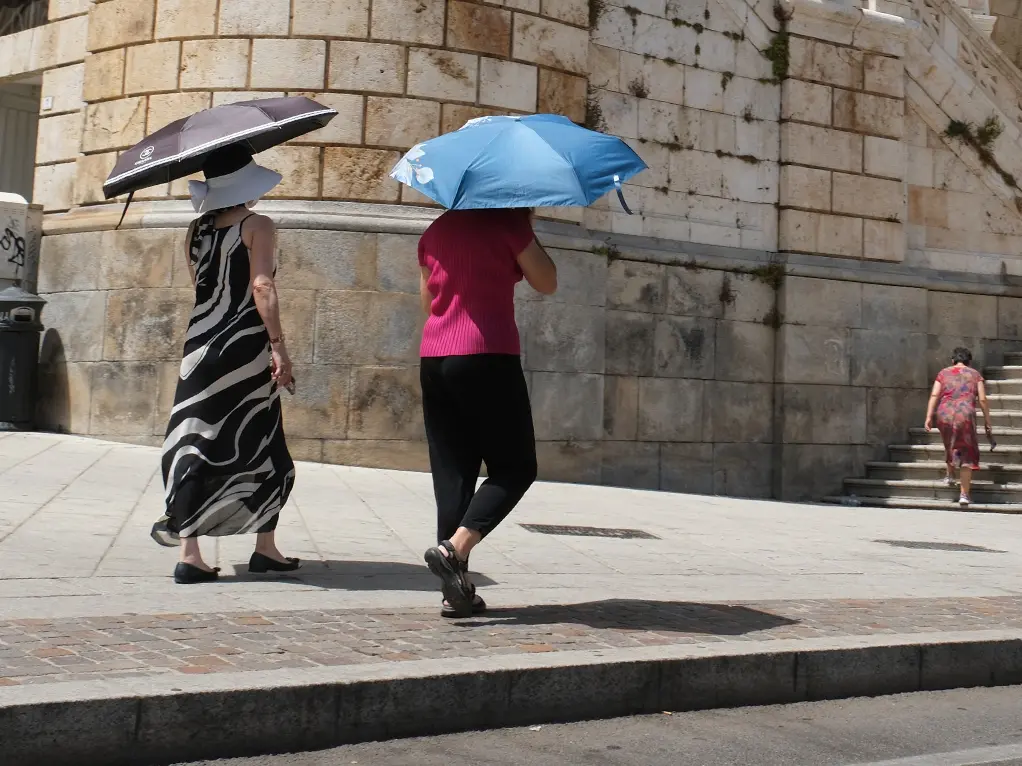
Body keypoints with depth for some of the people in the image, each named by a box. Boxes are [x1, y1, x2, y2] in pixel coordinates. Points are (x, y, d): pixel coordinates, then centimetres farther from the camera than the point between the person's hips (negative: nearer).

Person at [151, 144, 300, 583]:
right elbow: (262, 287, -15)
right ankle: (265, 548, 15)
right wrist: (278, 346, -17)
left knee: (194, 447, 2)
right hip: (246, 349, -4)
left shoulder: (196, 230, 10)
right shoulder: (257, 227, -5)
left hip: (201, 348, 5)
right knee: (264, 451, 9)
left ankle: (189, 553, -5)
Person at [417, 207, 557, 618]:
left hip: (433, 362, 6)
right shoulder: (507, 224, -3)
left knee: (452, 472, 8)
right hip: (487, 358, -6)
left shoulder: (434, 233, 14)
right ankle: (453, 547, -15)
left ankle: (456, 590, 5)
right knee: (515, 467, 5)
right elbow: (547, 283, 4)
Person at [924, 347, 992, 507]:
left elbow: (934, 395, 2)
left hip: (944, 415, 2)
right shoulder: (975, 375, 13)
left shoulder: (943, 373, 16)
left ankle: (950, 475, 37)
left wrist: (929, 417, -2)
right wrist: (987, 423, 8)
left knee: (950, 446, 31)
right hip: (965, 415, -2)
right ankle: (965, 494, 2)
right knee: (967, 453, 7)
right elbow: (982, 400, 5)